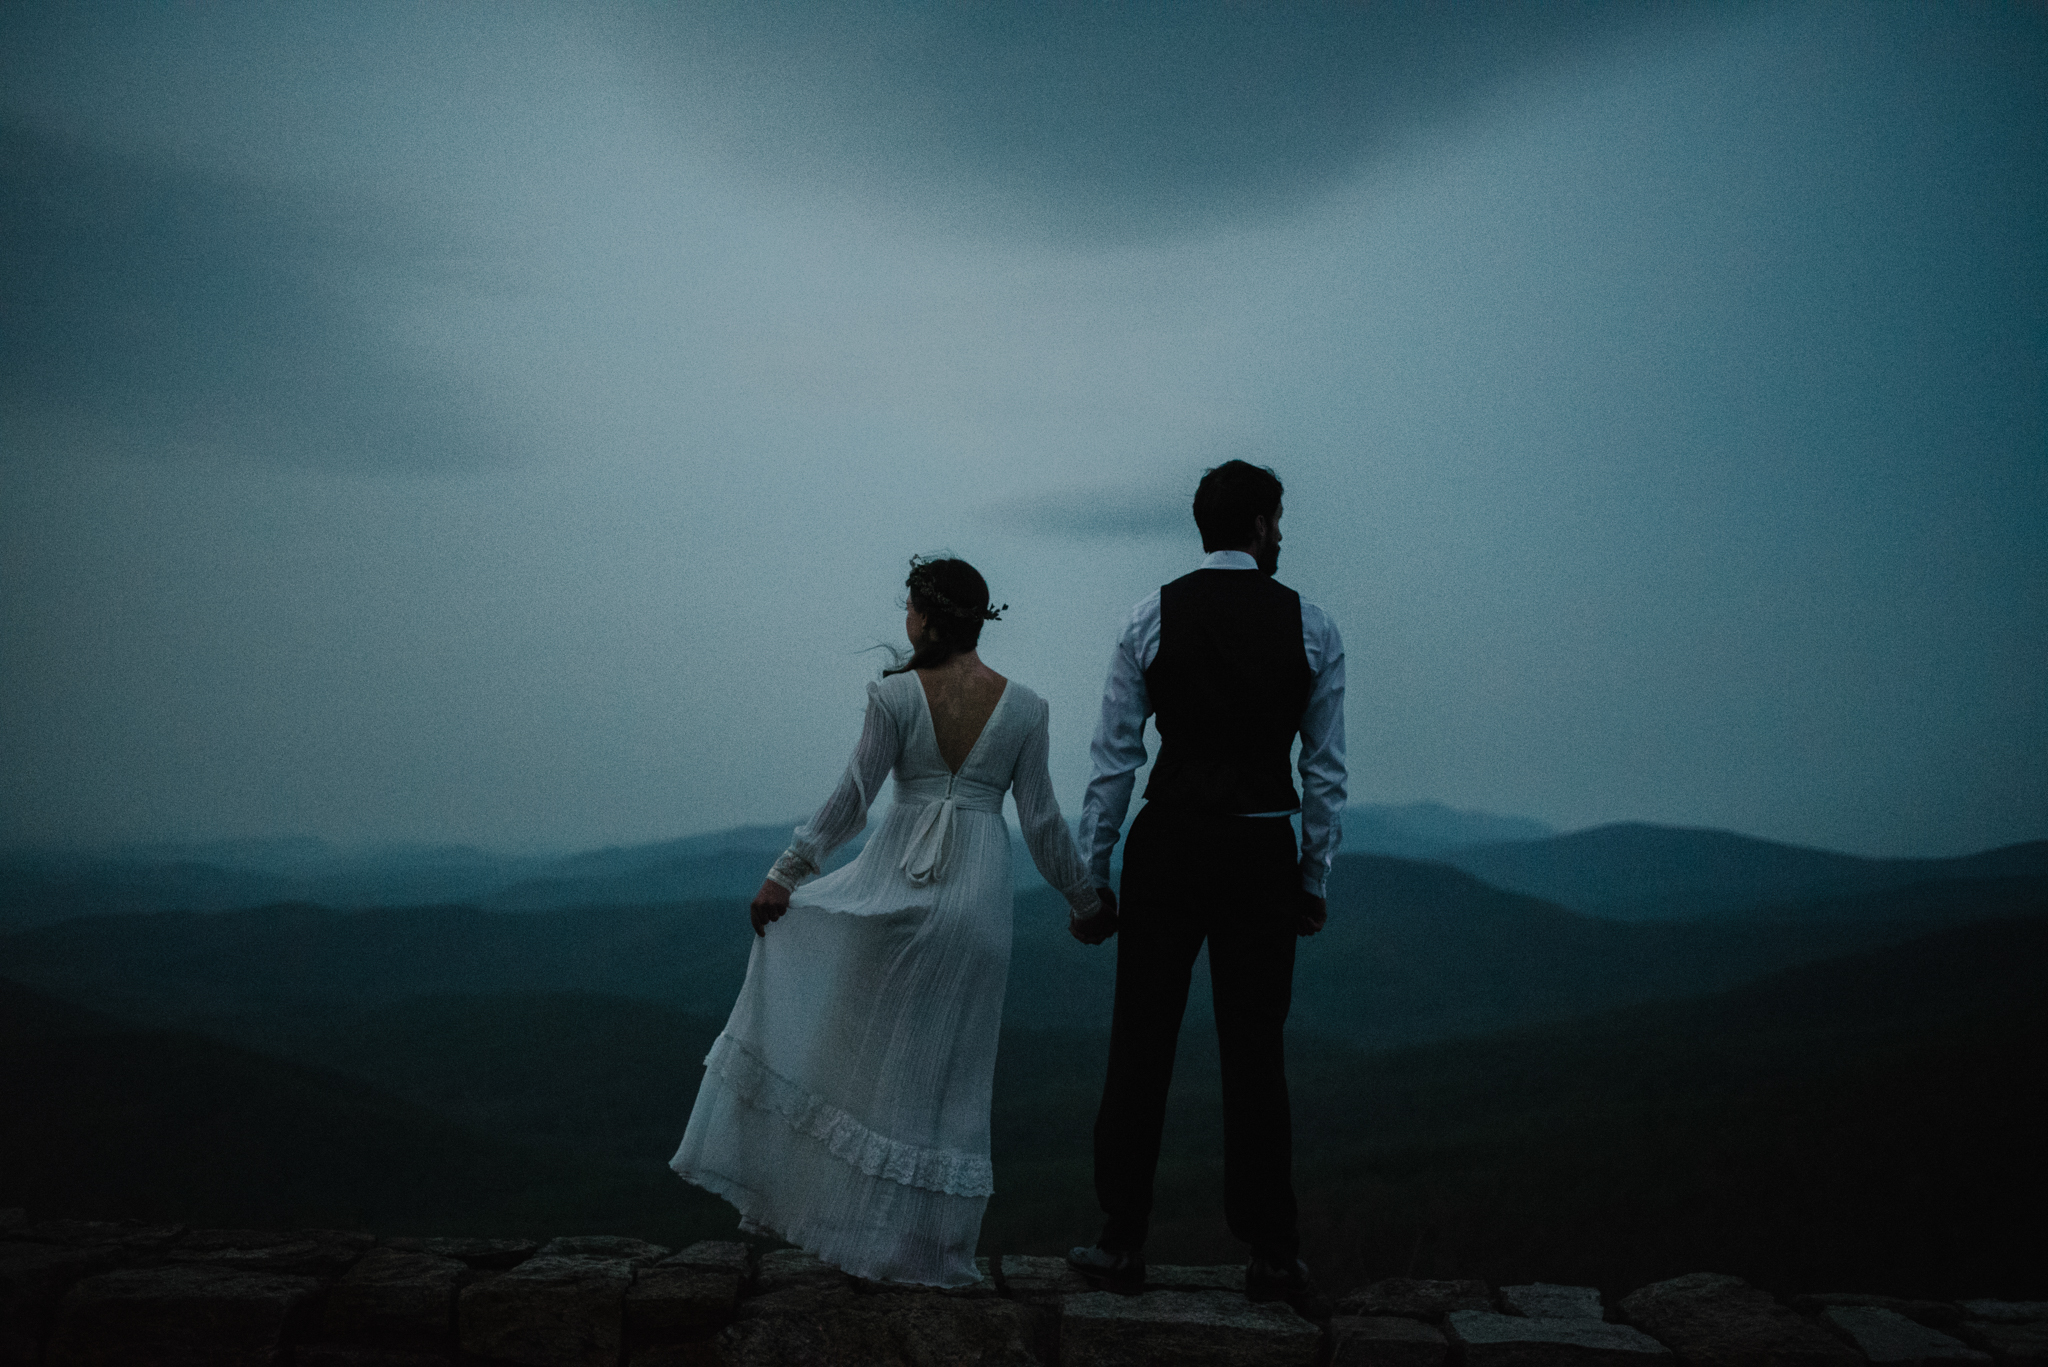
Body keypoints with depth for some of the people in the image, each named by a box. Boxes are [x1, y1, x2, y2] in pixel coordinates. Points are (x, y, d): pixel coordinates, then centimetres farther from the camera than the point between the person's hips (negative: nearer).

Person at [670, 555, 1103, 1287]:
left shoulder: (896, 693, -6)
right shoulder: (1023, 706, 0)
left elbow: (853, 797, -6)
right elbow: (1040, 820, 2)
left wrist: (786, 871, 3)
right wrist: (1084, 895, 15)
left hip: (896, 881, -1)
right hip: (977, 893, 2)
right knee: (943, 1069, 10)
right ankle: (924, 1243, 17)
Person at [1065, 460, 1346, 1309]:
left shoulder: (1152, 619, 0)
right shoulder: (1311, 626, 2)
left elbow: (1114, 760, -1)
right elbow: (1325, 770, 2)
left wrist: (1092, 879, 4)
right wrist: (1315, 879, 10)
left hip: (1168, 842, 0)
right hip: (1262, 852, 1)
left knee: (1140, 1047, 7)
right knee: (1255, 1052, 9)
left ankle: (1123, 1245, 15)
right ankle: (1272, 1255, 15)